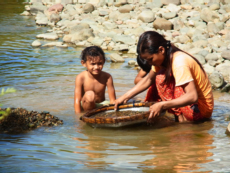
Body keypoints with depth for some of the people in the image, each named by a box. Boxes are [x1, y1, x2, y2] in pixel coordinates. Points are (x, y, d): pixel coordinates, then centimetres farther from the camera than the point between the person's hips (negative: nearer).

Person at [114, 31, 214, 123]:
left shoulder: (179, 63, -26)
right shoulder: (162, 57, 0)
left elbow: (192, 97, -33)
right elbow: (149, 79, 14)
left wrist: (161, 105, -39)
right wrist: (125, 97, 5)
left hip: (201, 109, -9)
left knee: (162, 78, -19)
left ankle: (181, 117, -17)